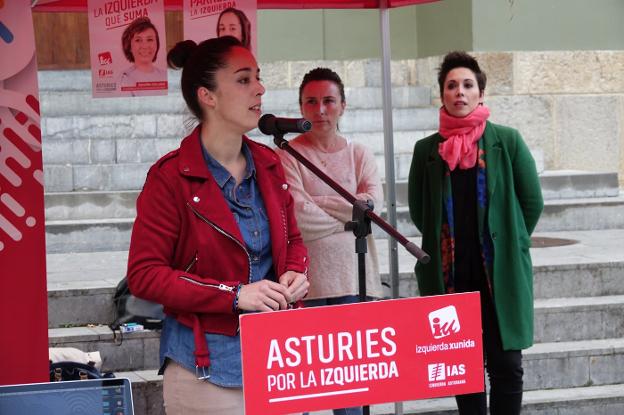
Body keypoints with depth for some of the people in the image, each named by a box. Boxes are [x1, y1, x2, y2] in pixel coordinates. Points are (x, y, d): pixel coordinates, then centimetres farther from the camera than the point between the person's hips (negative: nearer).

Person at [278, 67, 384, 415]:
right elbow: (299, 219, -13)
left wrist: (317, 204, -9)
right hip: (306, 283, -3)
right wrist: (350, 212, -5)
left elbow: (373, 206, -6)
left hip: (354, 280, 3)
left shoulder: (360, 155, 10)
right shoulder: (288, 155, -1)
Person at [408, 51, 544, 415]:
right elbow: (418, 209, 14)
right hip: (451, 274, 2)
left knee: (506, 366, -2)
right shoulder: (427, 149, 5)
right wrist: (441, 245, 8)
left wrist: (509, 244, 4)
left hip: (501, 272, -2)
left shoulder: (507, 141, 0)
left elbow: (532, 201, 4)